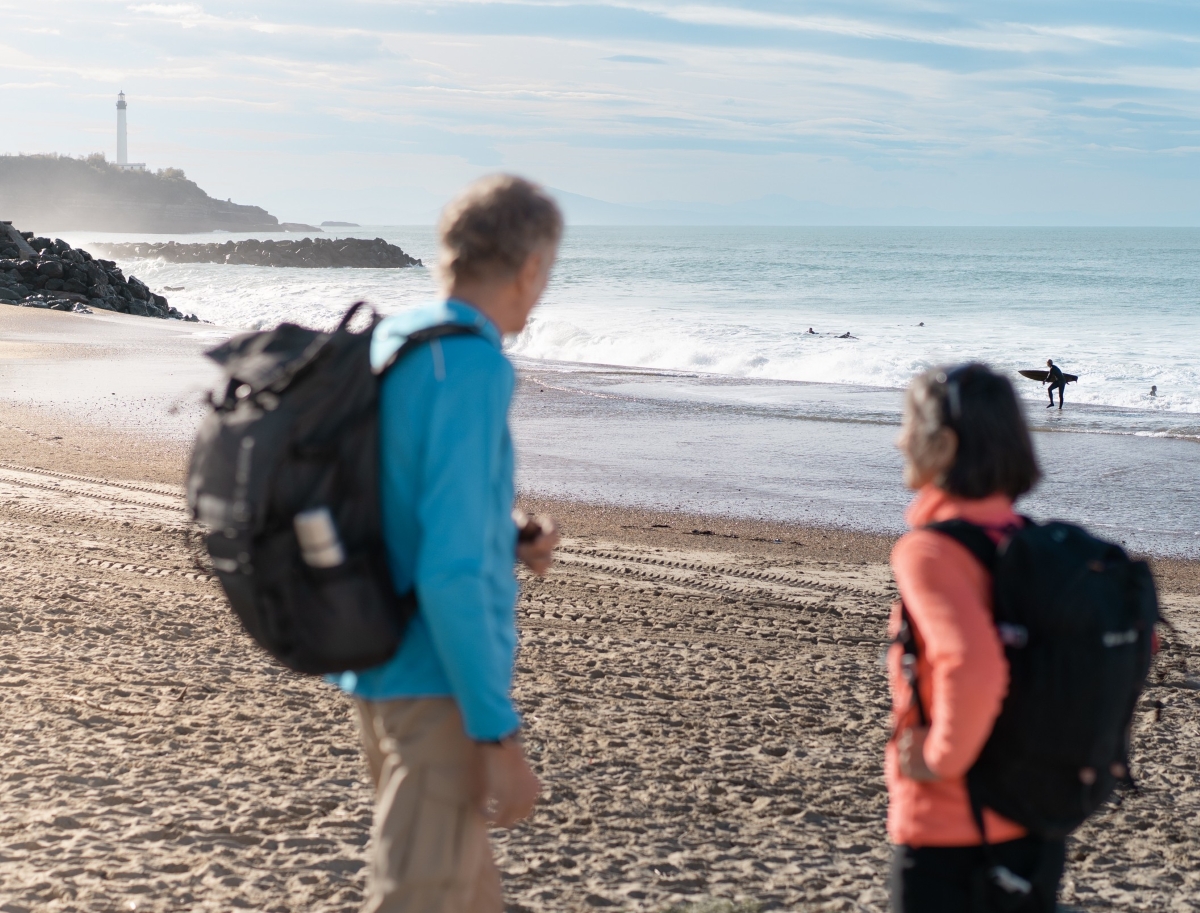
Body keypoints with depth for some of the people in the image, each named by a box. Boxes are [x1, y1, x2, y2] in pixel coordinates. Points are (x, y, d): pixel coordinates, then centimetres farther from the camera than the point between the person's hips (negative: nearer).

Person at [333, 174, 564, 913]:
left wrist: (502, 542, 13)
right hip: (442, 684, -9)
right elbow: (452, 573, -25)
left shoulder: (386, 346, 7)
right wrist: (501, 735, -22)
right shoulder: (472, 368, -20)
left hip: (383, 667, 9)